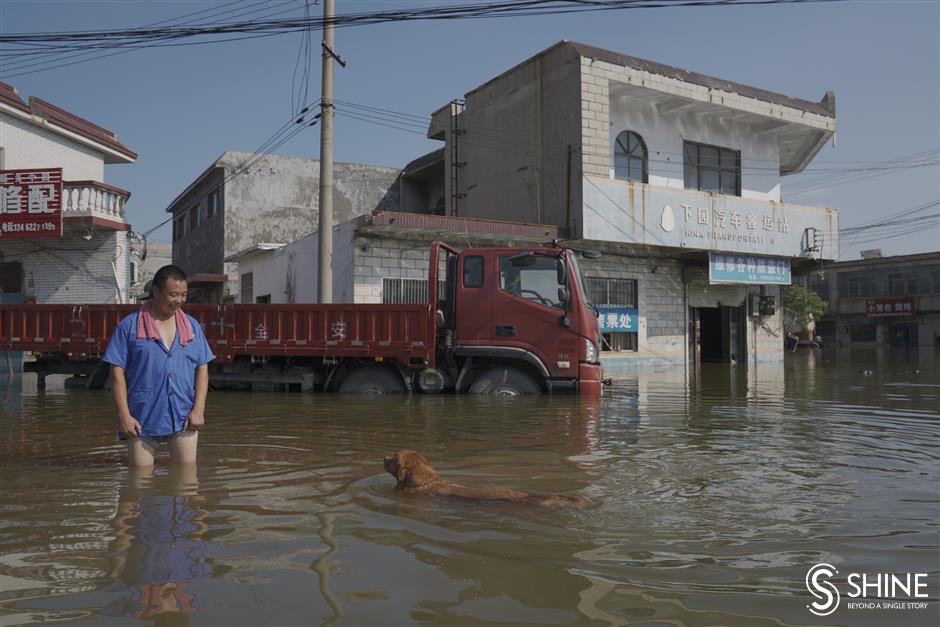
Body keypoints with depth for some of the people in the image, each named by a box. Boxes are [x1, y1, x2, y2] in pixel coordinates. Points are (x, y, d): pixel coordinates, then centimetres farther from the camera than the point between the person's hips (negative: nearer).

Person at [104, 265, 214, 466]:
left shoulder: (192, 326, 12)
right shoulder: (130, 326, 2)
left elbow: (202, 369, 9)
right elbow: (117, 372, -1)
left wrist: (198, 409, -2)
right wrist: (124, 415, -8)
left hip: (183, 418, 2)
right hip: (142, 419, -2)